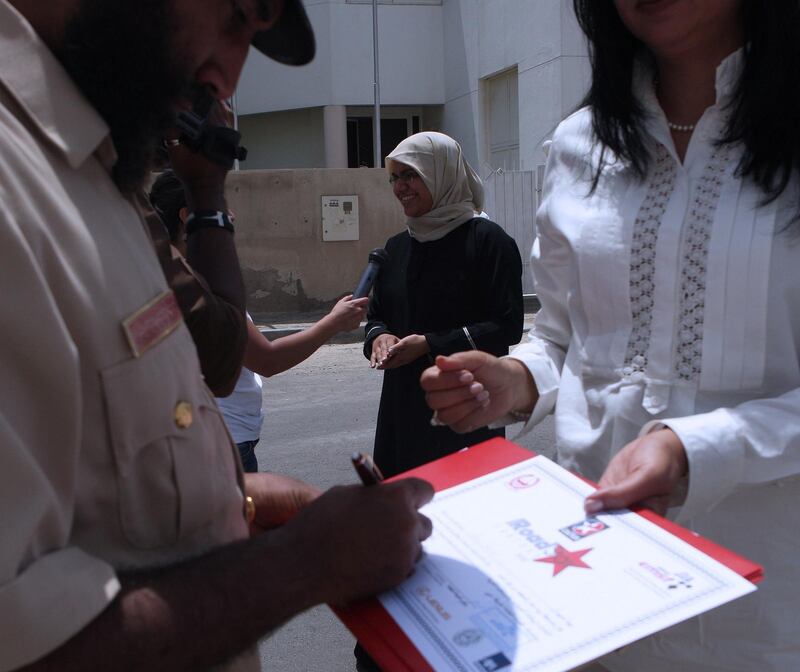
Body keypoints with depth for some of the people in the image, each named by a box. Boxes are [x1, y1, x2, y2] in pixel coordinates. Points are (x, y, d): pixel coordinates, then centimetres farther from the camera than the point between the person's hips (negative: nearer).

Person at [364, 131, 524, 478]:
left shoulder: (487, 240, -7)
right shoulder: (396, 247, 13)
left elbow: (508, 326, -12)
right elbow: (376, 315, 21)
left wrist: (430, 344, -16)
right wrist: (378, 337, -3)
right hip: (403, 408, 6)